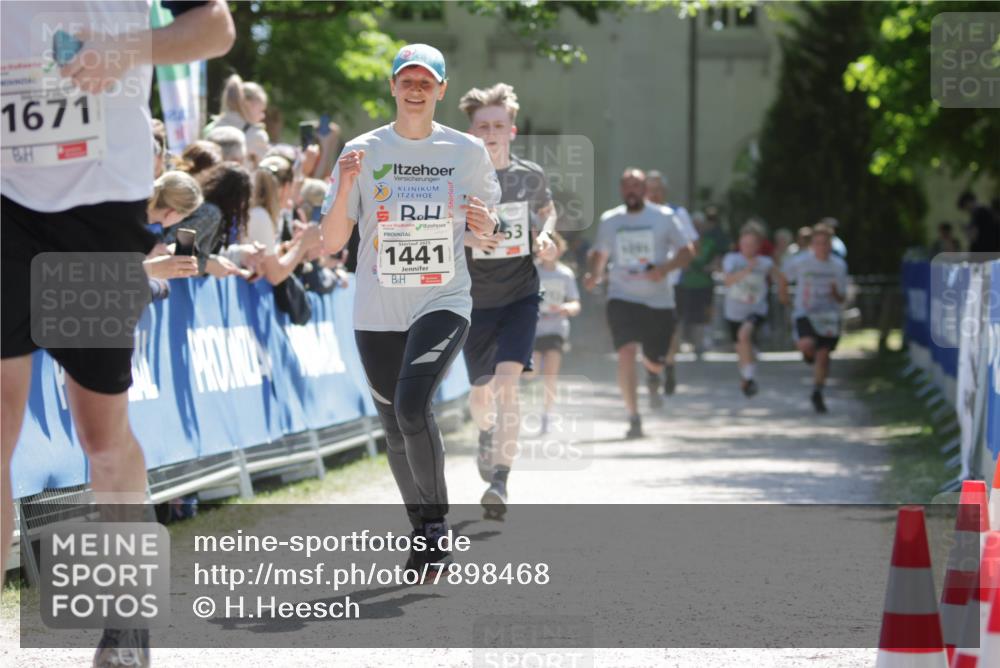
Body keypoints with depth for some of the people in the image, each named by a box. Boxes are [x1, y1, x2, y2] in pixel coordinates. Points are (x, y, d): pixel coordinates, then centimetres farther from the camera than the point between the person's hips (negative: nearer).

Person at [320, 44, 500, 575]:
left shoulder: (467, 151, 3)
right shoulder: (363, 152, 2)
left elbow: (489, 230, 15)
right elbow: (330, 245, -1)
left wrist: (486, 224, -9)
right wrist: (345, 189, -17)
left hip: (444, 303, -2)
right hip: (377, 313, 2)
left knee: (412, 406, -24)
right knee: (395, 430, 7)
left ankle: (437, 521, -10)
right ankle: (422, 530, 28)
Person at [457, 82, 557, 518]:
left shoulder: (530, 176, 0)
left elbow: (547, 210, 21)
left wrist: (545, 236, -1)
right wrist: (464, 237, -20)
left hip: (520, 296, 0)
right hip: (475, 299, 0)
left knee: (506, 380, -20)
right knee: (481, 391, 11)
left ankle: (500, 480, -20)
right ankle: (486, 433, 50)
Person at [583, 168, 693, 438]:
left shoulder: (664, 218, -1)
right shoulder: (609, 220, 5)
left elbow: (686, 252, 1)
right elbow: (600, 254, 17)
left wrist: (665, 268, -18)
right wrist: (594, 276, -4)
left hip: (659, 301, 0)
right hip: (622, 298, 0)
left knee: (655, 362, 7)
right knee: (626, 352, -20)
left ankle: (652, 376, 49)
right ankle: (634, 419, -14)